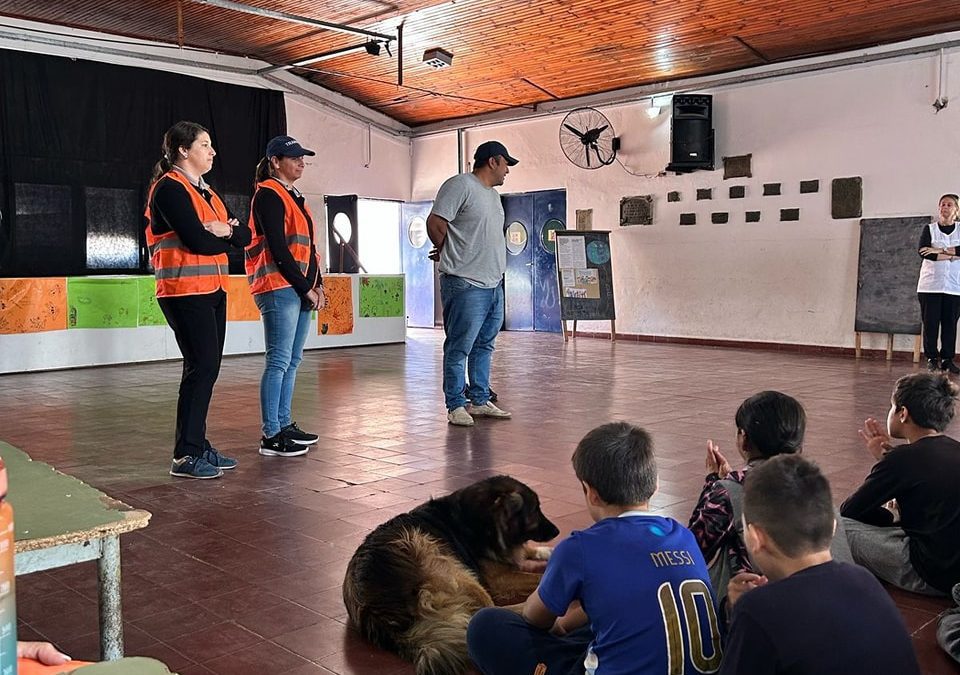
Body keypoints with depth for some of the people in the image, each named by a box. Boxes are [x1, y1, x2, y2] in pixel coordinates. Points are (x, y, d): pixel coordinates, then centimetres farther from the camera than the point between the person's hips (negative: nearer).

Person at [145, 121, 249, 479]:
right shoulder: (170, 188, -9)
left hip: (212, 291, 9)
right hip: (186, 292, -9)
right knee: (201, 367, -10)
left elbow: (245, 236, 11)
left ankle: (199, 445, 17)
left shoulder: (206, 191, 18)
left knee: (207, 368, 9)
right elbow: (197, 241, -20)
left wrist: (227, 230, -11)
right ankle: (185, 456, -4)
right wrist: (226, 237, -2)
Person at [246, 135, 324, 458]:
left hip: (300, 289, 9)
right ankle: (271, 436, -5)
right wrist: (305, 287, -12)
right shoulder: (269, 195, -6)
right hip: (279, 288, -9)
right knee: (278, 361, -9)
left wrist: (316, 285, 9)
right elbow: (278, 249, -14)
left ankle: (284, 424, 18)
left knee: (292, 360, 11)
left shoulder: (294, 196, 21)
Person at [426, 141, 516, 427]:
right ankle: (455, 406, 5)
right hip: (467, 285, -9)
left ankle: (480, 401, 23)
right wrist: (451, 255, -1)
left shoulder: (492, 194, 20)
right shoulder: (460, 185, -9)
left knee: (484, 346, 14)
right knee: (459, 348, -2)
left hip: (493, 284, 9)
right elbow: (435, 223, -15)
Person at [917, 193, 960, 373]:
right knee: (930, 323, -2)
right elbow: (923, 251, -10)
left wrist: (940, 251, -17)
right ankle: (931, 358, 6)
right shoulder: (930, 229, 7)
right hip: (930, 285, -1)